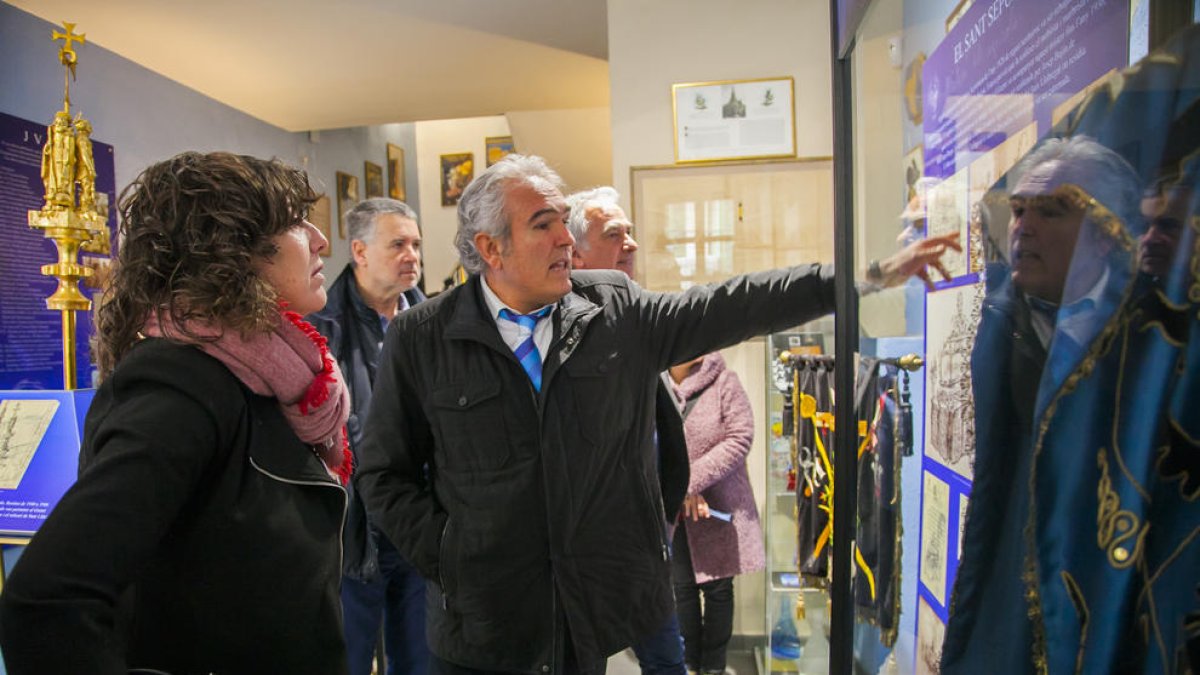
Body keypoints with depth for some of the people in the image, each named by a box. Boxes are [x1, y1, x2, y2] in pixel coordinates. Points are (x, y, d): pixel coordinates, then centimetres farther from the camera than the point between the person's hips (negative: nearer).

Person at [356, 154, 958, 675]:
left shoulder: (615, 310, -2)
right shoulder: (421, 339, -7)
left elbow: (732, 307, -2)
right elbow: (384, 472, 1)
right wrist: (446, 559, -8)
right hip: (480, 620, -1)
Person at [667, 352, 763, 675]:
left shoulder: (724, 382, -8)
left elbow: (740, 438, -13)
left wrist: (691, 481, -18)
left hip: (718, 504, -2)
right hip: (670, 506, 2)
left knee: (717, 588, 10)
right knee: (682, 586, 13)